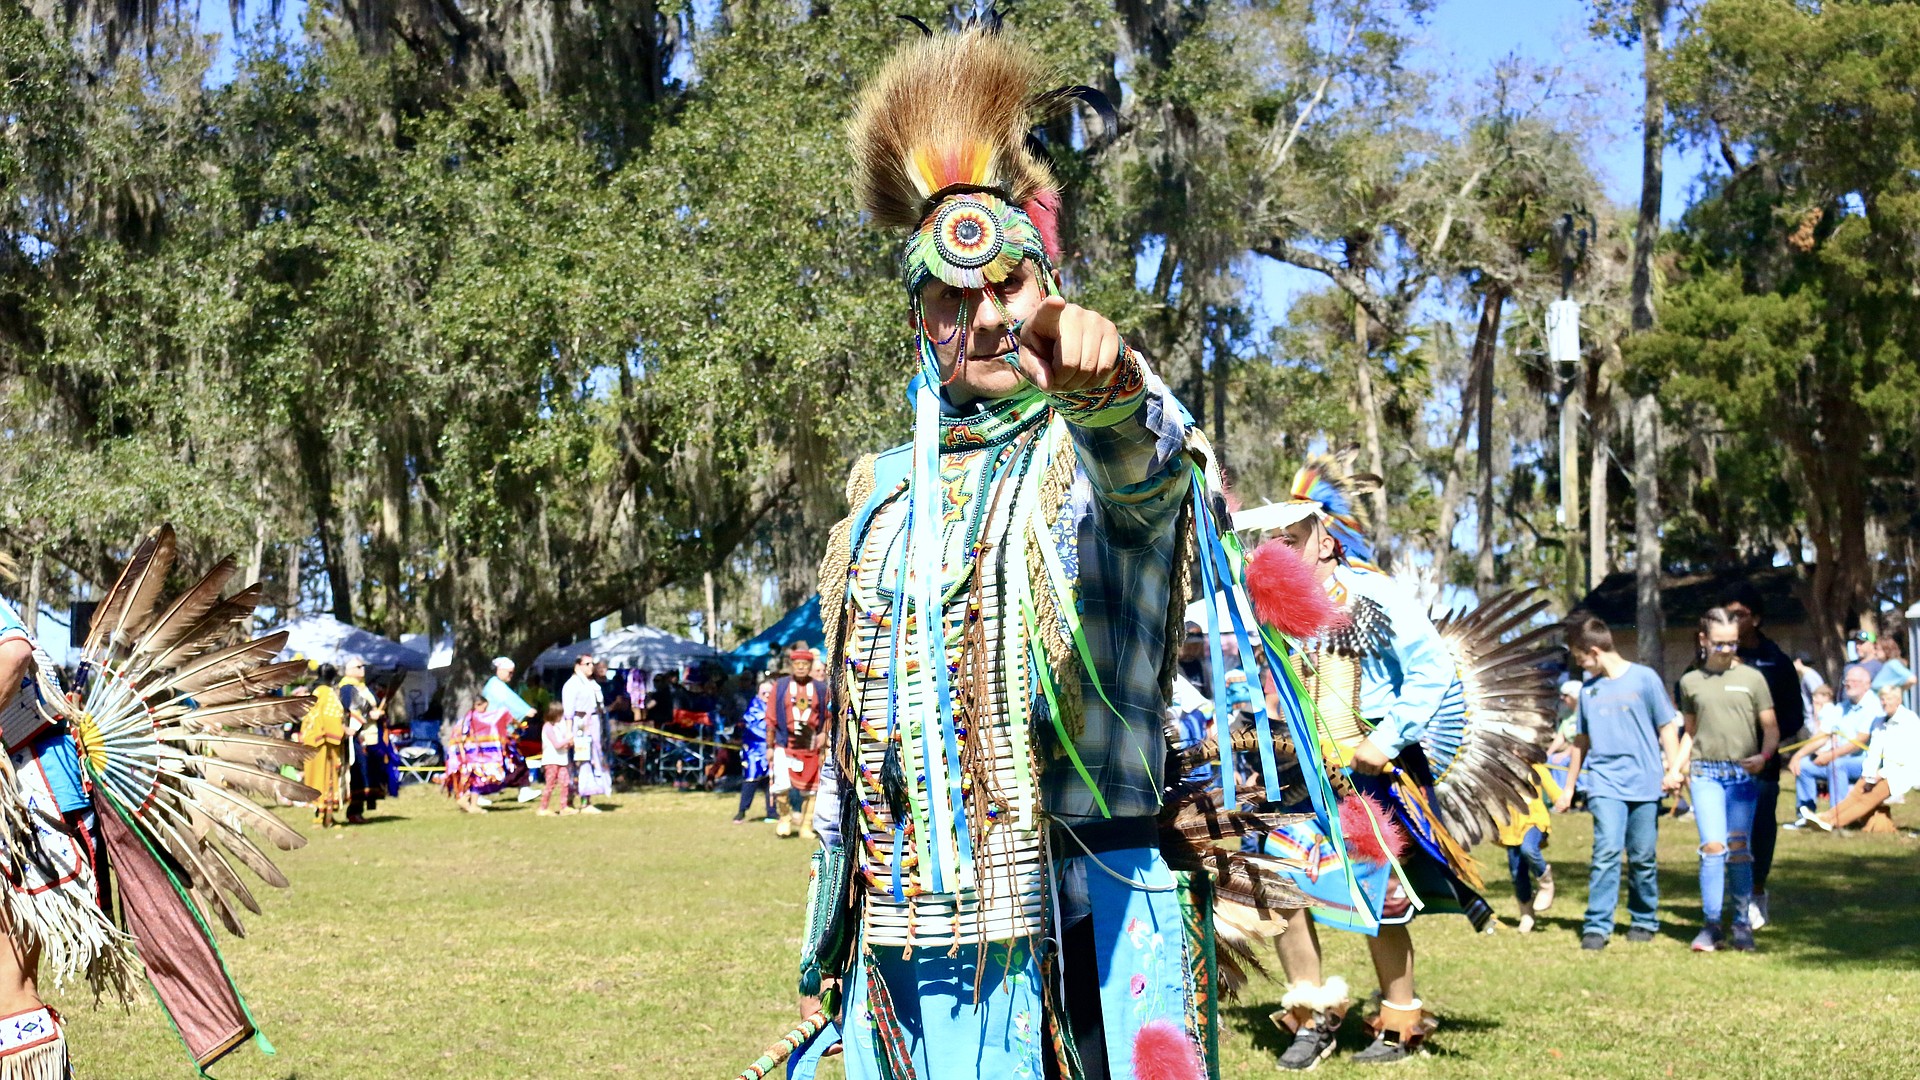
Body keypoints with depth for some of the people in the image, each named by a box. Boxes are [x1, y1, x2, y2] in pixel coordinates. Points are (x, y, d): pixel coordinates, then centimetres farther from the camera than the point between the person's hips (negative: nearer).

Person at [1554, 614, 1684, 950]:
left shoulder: (1643, 678, 0)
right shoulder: (1588, 689, 11)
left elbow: (1667, 727, 3)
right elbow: (1581, 740, 20)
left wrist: (1672, 769, -8)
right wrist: (1568, 787, 22)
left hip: (1643, 783, -2)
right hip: (1605, 783, 2)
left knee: (1643, 857, 5)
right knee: (1606, 851, -12)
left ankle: (1644, 921, 22)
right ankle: (1597, 926, -11)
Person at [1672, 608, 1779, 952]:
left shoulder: (1752, 678, 6)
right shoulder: (1690, 682, 10)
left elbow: (1771, 729, 7)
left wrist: (1763, 756, -12)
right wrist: (1676, 767, 9)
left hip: (1743, 773, 0)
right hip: (1705, 772, 0)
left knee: (1739, 849, -1)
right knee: (1712, 846, -11)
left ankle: (1742, 925, 10)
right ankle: (1711, 926, -5)